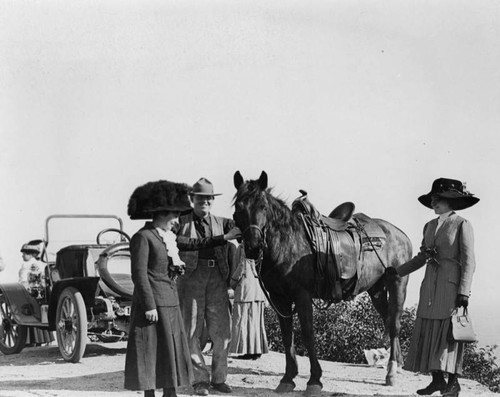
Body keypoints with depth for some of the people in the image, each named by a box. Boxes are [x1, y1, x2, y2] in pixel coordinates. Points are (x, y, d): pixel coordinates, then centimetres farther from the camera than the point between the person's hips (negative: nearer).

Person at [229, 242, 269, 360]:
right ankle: (257, 350, 12)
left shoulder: (243, 247, -10)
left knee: (243, 319, -1)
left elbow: (242, 266, -14)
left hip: (245, 284, -7)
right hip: (258, 285, 7)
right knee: (256, 319, 11)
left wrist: (233, 282, -2)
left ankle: (247, 350, -3)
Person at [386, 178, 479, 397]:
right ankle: (437, 379, 13)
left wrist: (464, 292, -15)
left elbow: (468, 262, -9)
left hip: (451, 285, -6)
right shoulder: (430, 226, 12)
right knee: (428, 331, 5)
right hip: (430, 285, 6)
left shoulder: (462, 225, -6)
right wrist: (398, 271, 18)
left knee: (448, 332, -4)